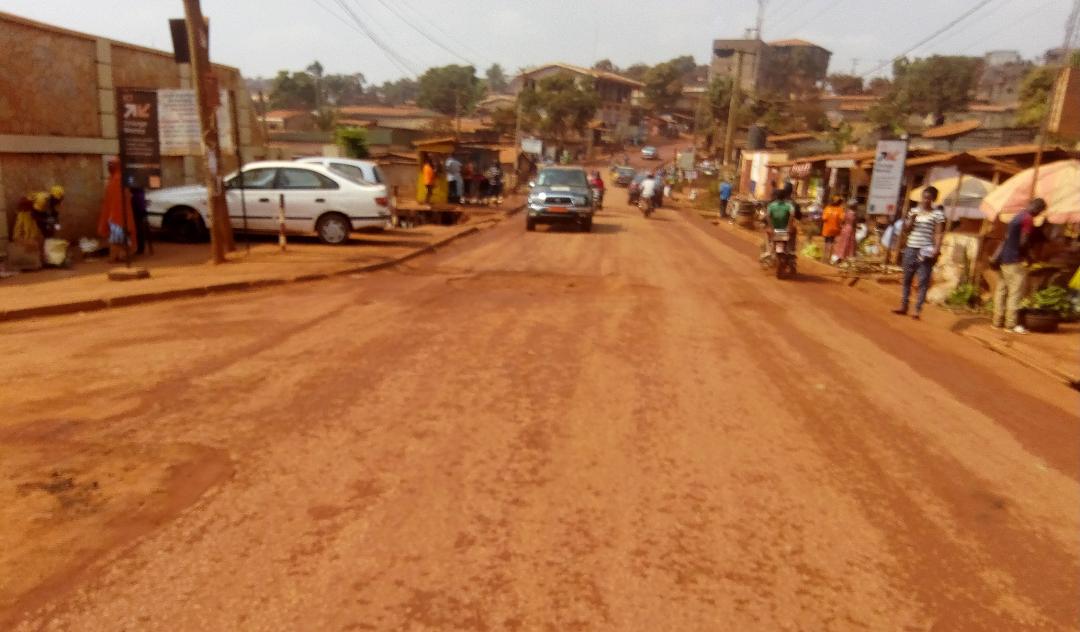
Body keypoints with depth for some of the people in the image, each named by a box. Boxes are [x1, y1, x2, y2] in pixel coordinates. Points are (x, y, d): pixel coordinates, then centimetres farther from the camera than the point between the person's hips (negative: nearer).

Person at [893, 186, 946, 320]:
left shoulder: (938, 214, -2)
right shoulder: (914, 211, 11)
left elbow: (939, 234, -6)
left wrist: (936, 250, -17)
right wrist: (911, 219, -5)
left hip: (925, 251, -5)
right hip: (910, 248, 5)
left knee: (923, 281, -5)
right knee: (907, 279, 10)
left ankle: (918, 310, -4)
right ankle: (903, 306, 18)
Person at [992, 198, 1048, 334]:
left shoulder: (1018, 216, 16)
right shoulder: (1028, 219, -12)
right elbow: (1023, 242, -18)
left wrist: (996, 257, 17)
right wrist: (1028, 256, -3)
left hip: (1003, 259, 9)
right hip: (1014, 261, -9)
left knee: (1001, 290, 9)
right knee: (1015, 293, -5)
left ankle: (998, 321, 13)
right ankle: (1011, 324, -4)